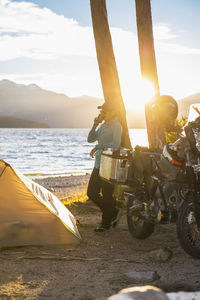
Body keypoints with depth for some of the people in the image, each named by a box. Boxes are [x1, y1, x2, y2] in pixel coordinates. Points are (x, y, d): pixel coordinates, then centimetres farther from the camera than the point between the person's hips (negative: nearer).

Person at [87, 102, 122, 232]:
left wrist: (98, 146, -23)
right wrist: (95, 125, -1)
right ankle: (113, 212, 25)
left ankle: (106, 223, 13)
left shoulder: (116, 126, -11)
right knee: (92, 193, 10)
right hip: (98, 165, 9)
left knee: (107, 195, -1)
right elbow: (90, 139, 11)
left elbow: (116, 144, -25)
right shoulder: (102, 125, 15)